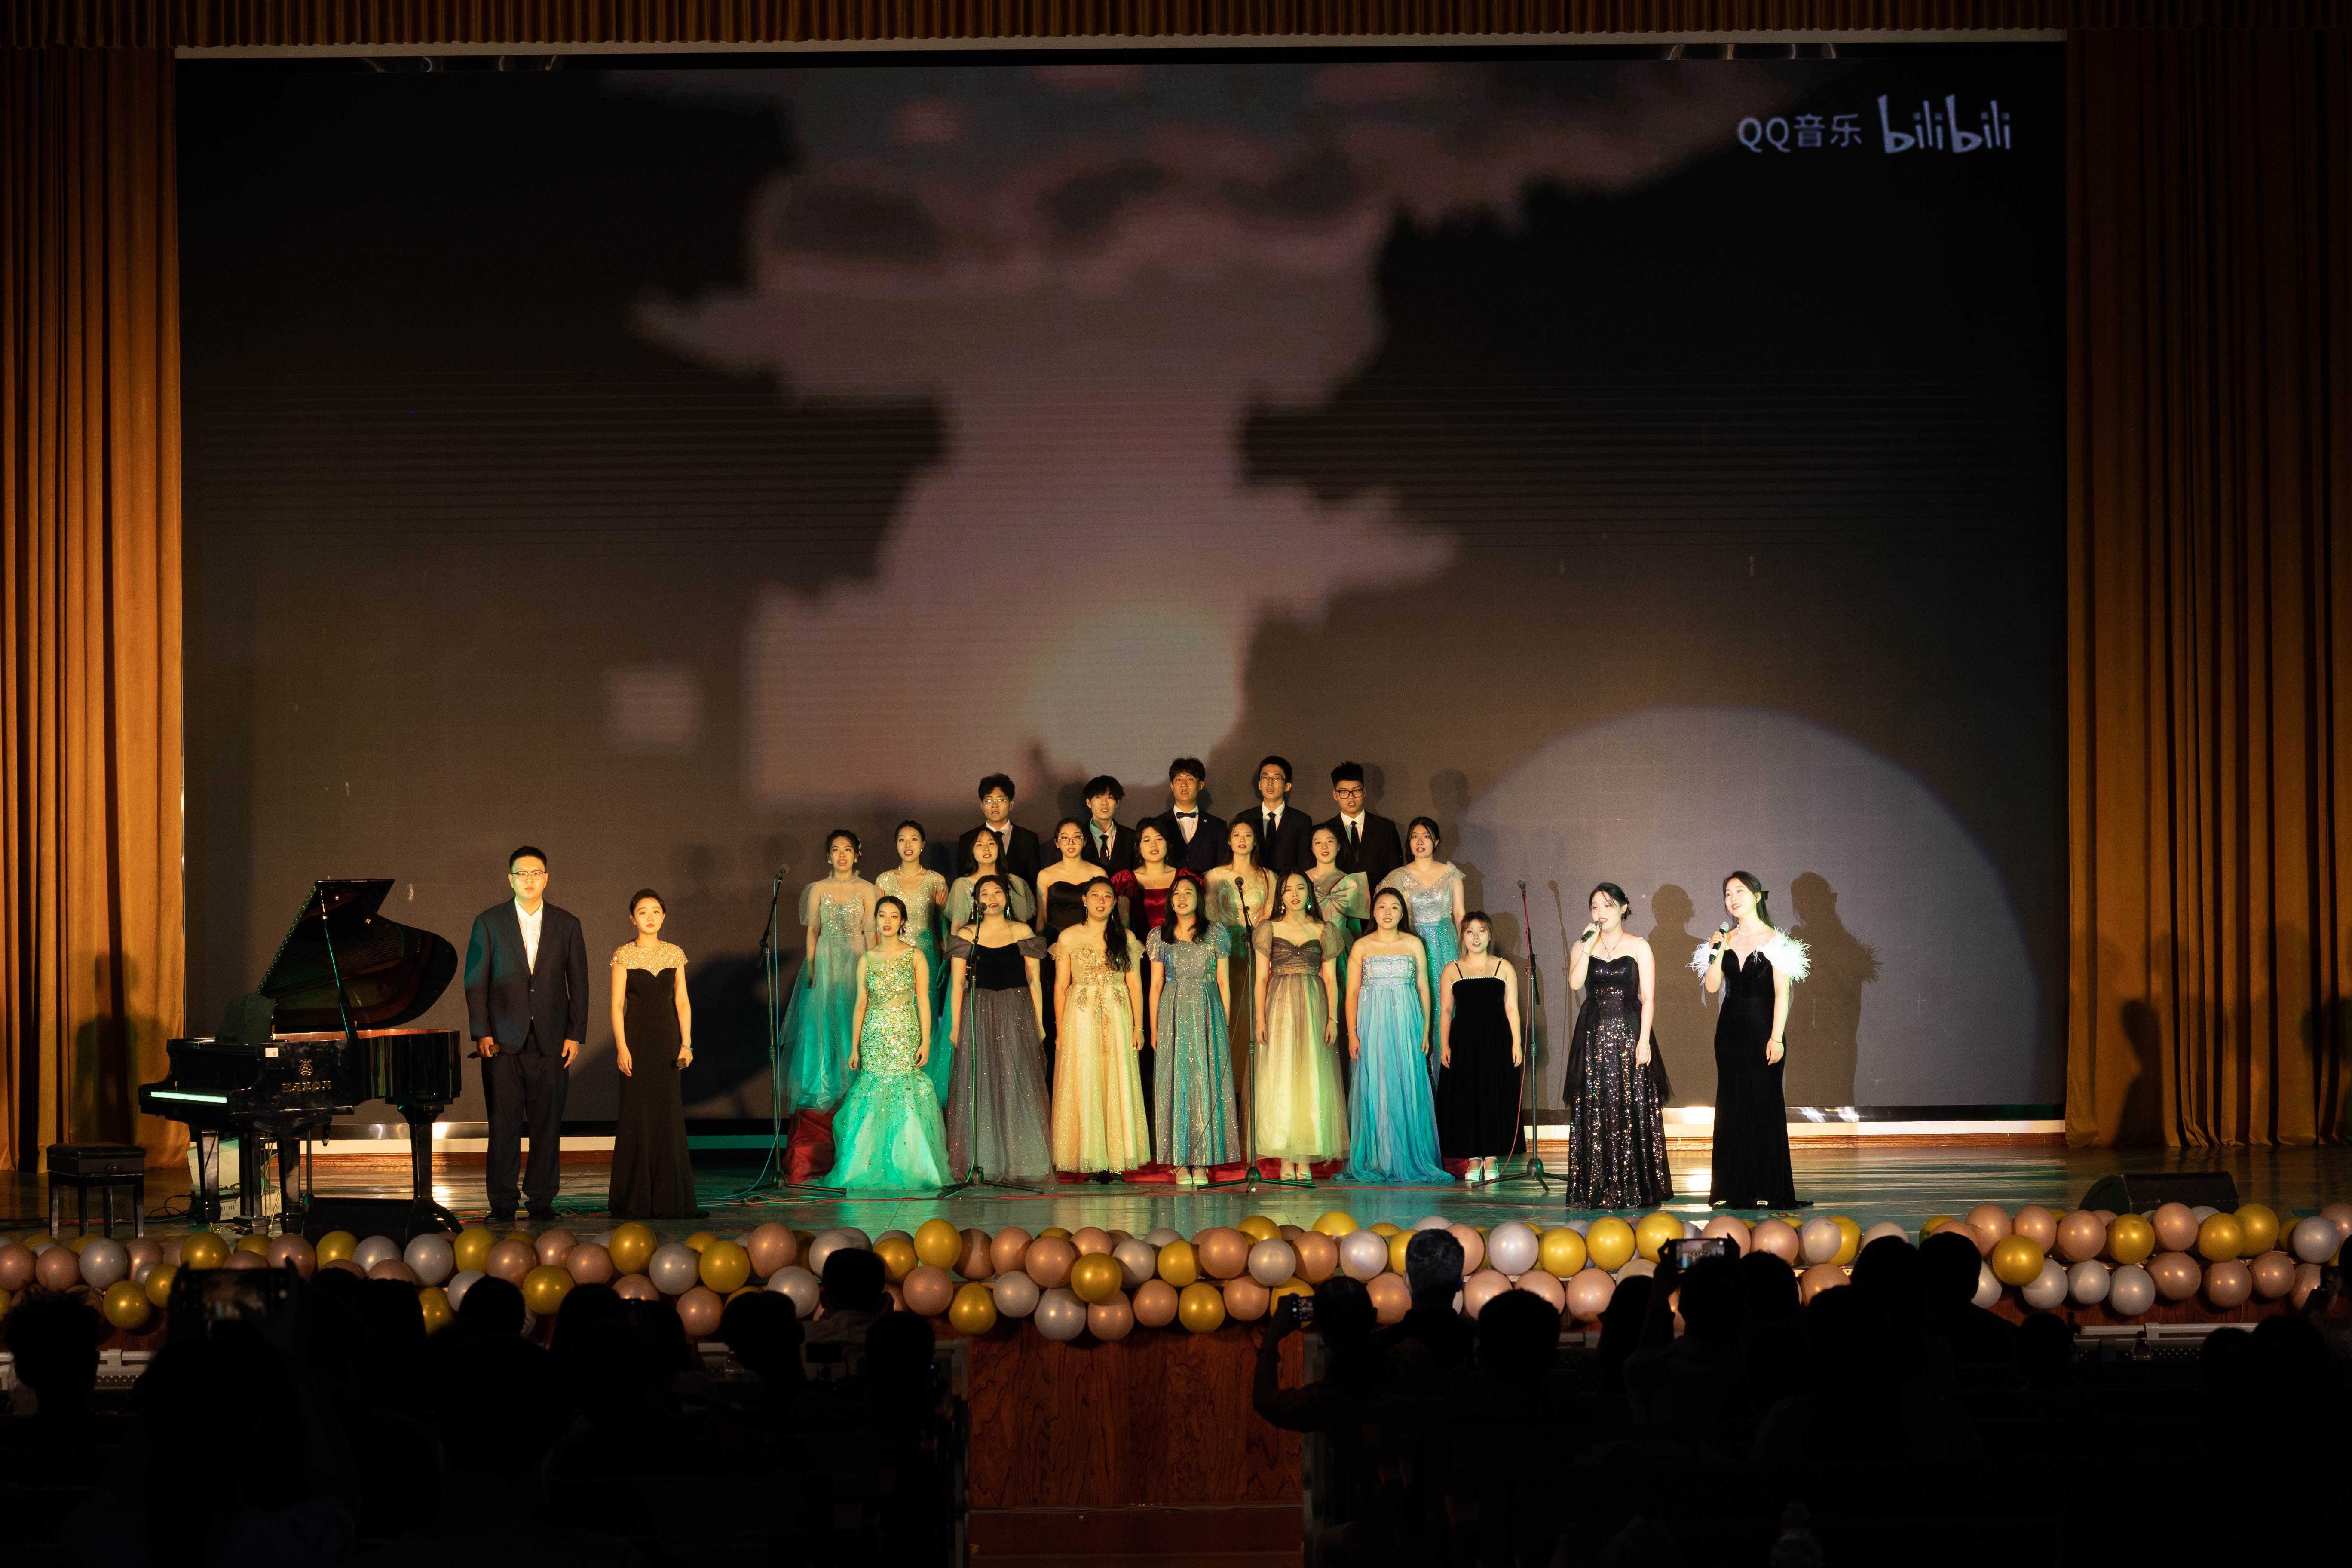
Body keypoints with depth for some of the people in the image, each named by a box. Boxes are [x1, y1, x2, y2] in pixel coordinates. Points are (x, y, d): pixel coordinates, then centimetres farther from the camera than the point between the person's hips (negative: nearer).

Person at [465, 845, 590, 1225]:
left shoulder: (567, 924, 8)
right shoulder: (488, 922, 5)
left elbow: (578, 983, 8)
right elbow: (476, 981, 3)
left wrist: (575, 1035, 0)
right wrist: (481, 1033, -5)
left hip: (551, 1041, 1)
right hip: (504, 1040, -1)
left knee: (548, 1122, 1)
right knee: (504, 1123, -2)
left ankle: (542, 1200, 8)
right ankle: (502, 1203, 3)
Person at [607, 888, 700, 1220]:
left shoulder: (675, 954, 8)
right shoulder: (624, 955, -1)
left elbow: (682, 1002, 7)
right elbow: (617, 1005, -3)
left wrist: (686, 1044, -1)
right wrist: (622, 1047, -12)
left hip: (667, 1039, 3)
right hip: (636, 1037, -3)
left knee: (668, 1114, 2)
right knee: (636, 1114, -3)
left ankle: (669, 1199, 8)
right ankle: (634, 1201, 3)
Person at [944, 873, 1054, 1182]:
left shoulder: (1022, 933, 7)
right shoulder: (966, 936, 6)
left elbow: (1034, 981, 6)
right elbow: (957, 984, 5)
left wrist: (1039, 1022, 1)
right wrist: (956, 1026, -1)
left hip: (1017, 1017, 0)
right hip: (978, 1016, 0)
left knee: (1018, 1087, -1)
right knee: (979, 1087, -1)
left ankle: (1018, 1163, 4)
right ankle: (979, 1165, 1)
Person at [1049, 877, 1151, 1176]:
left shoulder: (1126, 938, 8)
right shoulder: (1069, 937, 5)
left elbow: (1135, 985, 8)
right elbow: (1060, 986, 4)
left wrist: (1138, 1027, 0)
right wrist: (1061, 1029, -3)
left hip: (1117, 1019, 1)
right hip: (1080, 1018, -1)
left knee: (1117, 1086, -1)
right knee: (1083, 1087, -4)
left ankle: (1115, 1161, 3)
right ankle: (1090, 1162, -1)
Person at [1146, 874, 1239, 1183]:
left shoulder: (1216, 934, 6)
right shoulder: (1160, 936, 8)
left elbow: (1224, 982, 6)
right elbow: (1156, 983, 8)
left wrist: (1225, 1023, 1)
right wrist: (1153, 1027, 3)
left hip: (1208, 1013, -1)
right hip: (1172, 1013, 1)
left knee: (1206, 1081, -3)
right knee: (1175, 1082, -2)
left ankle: (1203, 1162, 0)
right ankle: (1181, 1163, 0)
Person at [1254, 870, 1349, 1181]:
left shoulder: (1323, 931, 9)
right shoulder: (1270, 929, 6)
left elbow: (1331, 978, 6)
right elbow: (1261, 977, 3)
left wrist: (1333, 1018, -4)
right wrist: (1260, 1019, -7)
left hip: (1314, 1008, 1)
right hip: (1279, 1007, -1)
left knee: (1311, 1080, -3)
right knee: (1280, 1081, -4)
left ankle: (1306, 1161, -1)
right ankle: (1286, 1161, -2)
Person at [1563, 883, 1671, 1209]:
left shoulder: (1639, 948, 2)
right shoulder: (1582, 946, 9)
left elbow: (1648, 998, -3)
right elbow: (1575, 983, -8)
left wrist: (1644, 1040, -12)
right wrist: (1588, 945, -12)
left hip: (1629, 1032, -2)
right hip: (1593, 1035, 2)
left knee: (1633, 1109, -4)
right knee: (1594, 1111, 0)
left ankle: (1635, 1190, 0)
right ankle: (1597, 1190, 3)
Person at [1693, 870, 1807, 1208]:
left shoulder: (1775, 941, -4)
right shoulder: (1724, 940, 9)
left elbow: (1782, 993, -7)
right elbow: (1711, 987, 3)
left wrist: (1776, 1038, -14)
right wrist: (1719, 952, -9)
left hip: (1762, 1029, -5)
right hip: (1730, 1029, 5)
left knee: (1765, 1104, -2)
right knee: (1731, 1104, 6)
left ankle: (1767, 1190, 2)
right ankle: (1733, 1189, 10)